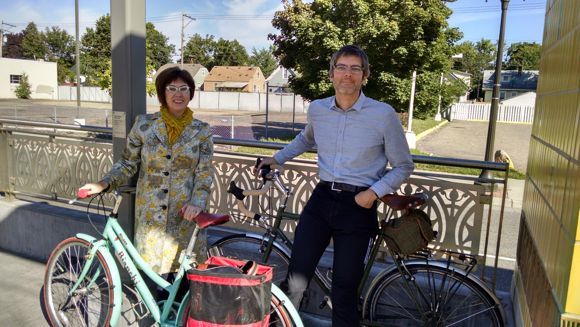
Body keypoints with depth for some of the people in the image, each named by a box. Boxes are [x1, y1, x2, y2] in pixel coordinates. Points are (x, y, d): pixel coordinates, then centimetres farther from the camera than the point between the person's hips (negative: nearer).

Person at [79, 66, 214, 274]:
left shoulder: (201, 131, 0)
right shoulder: (144, 125, 1)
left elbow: (204, 173, -3)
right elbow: (128, 163, 6)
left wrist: (197, 202, -18)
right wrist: (104, 184, -9)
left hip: (185, 215, 0)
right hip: (150, 214, 1)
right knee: (149, 266, 7)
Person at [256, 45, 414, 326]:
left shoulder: (383, 114, -7)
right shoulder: (317, 109, 5)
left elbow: (403, 167, 0)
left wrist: (374, 192, -13)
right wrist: (277, 158, 24)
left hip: (358, 205, -3)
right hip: (321, 199, 3)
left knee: (344, 288, 4)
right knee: (296, 278, -2)